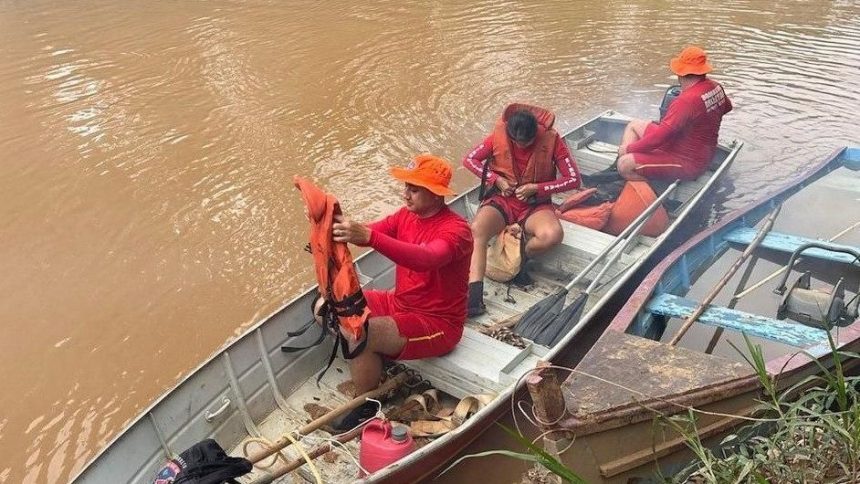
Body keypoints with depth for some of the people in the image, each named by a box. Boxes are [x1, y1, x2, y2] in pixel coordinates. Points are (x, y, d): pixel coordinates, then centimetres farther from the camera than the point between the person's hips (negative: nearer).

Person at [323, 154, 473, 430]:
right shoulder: (406, 215, 2)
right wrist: (336, 222, -30)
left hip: (438, 323, -8)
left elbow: (427, 259, -43)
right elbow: (367, 233, -8)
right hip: (399, 304, 8)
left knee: (361, 335, -29)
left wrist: (368, 237, -54)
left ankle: (366, 409, -4)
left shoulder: (456, 229, -22)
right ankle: (376, 362, 10)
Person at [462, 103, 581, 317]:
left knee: (553, 235, -36)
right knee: (476, 229, -32)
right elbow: (469, 159, 3)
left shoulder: (551, 140, -11)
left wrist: (536, 188, -17)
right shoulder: (499, 135, -7)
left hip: (535, 204, 0)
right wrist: (496, 179, -11)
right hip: (502, 199, 1)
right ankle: (474, 296, -39)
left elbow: (574, 179, -8)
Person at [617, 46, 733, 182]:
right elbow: (727, 107, 24)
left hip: (687, 163, -10)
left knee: (625, 165, -23)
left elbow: (661, 135, -30)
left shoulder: (687, 100, -29)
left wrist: (629, 148, -20)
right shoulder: (716, 87, 0)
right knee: (633, 125, 15)